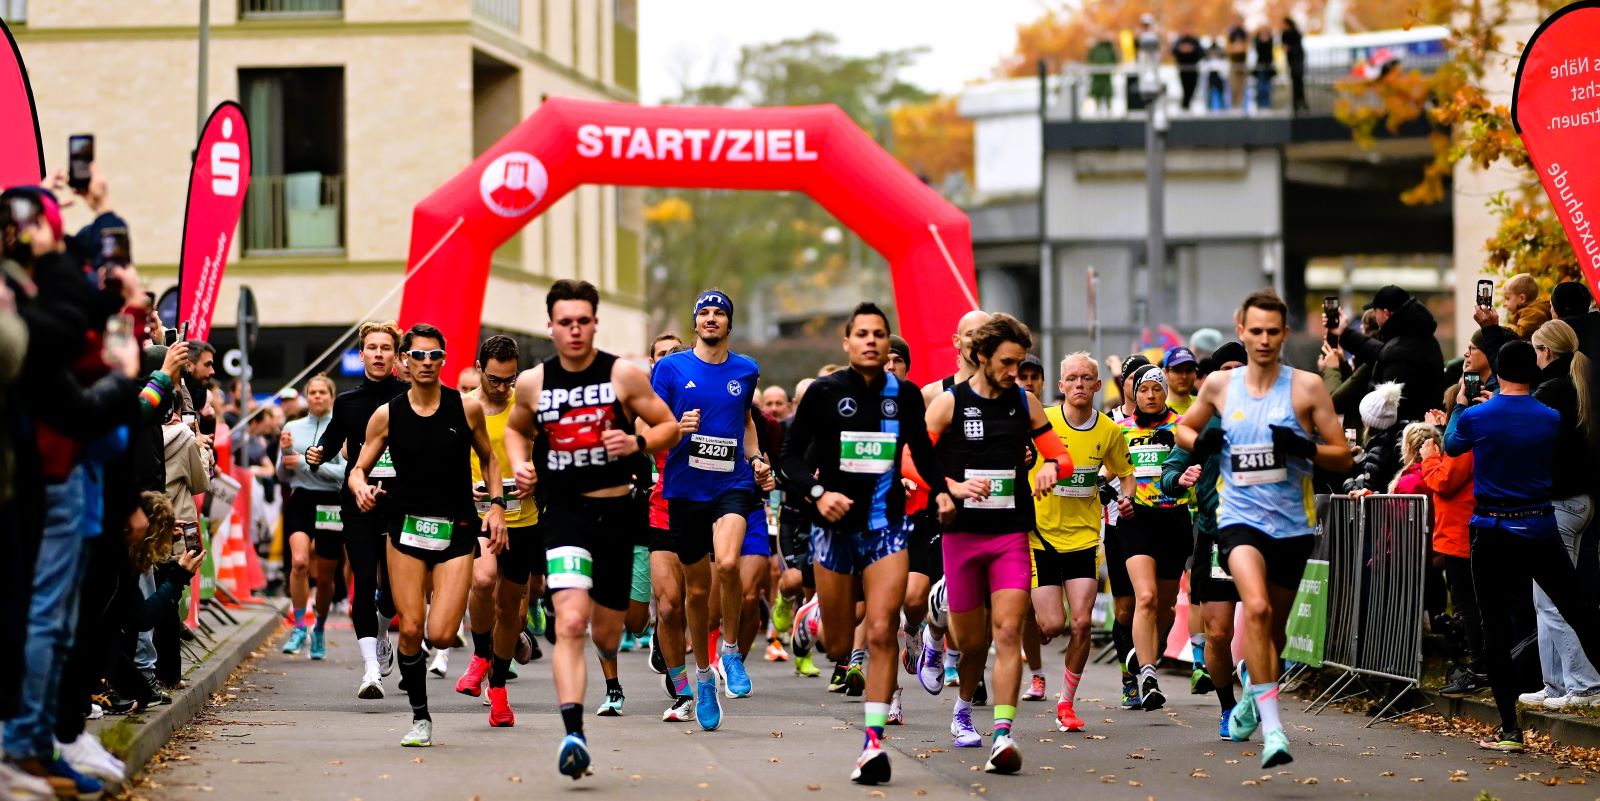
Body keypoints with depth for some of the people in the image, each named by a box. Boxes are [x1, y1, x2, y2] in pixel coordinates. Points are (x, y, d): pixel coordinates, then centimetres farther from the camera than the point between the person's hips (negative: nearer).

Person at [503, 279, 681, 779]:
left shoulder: (623, 375, -4)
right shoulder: (533, 382, 1)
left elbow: (669, 427, 2)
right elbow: (515, 429, 21)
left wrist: (637, 443, -18)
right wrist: (519, 464, 1)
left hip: (616, 512, 1)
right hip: (564, 512, -1)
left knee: (607, 632, 13)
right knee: (570, 622, -20)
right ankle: (572, 732, -27)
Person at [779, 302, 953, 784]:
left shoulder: (905, 395, 5)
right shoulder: (824, 393, -2)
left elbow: (922, 451, 17)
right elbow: (791, 455, -2)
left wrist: (940, 490, 0)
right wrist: (816, 493, -18)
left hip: (886, 525, 1)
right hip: (836, 526, -1)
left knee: (881, 633, -14)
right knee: (838, 648, 4)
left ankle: (873, 740, -13)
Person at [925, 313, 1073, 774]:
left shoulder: (1025, 404, 7)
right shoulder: (949, 403, -2)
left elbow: (1060, 454, 15)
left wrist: (1051, 466, -9)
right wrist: (953, 487, -21)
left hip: (1011, 535, 1)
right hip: (962, 532, -1)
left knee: (1008, 632, -15)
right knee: (972, 641, 7)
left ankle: (1003, 736, -22)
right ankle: (963, 710, 37)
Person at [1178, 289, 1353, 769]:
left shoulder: (1307, 386, -2)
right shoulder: (1219, 385, 3)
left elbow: (1343, 457, -1)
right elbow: (1185, 428, 21)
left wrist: (1304, 447, -20)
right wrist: (1198, 442, -3)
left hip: (1292, 525, 1)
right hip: (1240, 518, -1)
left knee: (1274, 630, 16)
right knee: (1256, 608, -27)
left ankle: (1249, 702, 46)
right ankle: (1271, 727, -29)